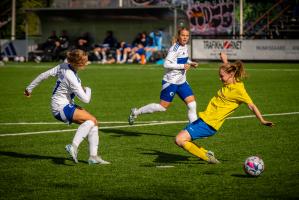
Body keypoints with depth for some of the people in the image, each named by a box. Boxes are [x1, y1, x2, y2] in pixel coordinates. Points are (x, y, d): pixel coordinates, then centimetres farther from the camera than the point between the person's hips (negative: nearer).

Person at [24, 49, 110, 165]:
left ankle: (93, 156, -3)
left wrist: (30, 88, 18)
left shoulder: (63, 66, -1)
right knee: (92, 120, -22)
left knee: (93, 122, 0)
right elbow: (85, 99, -19)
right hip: (61, 108, -9)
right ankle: (73, 146, -27)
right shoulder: (71, 78, -24)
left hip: (67, 105, 9)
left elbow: (44, 75, 6)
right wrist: (87, 89, 4)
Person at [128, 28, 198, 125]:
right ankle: (136, 112, 11)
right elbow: (166, 64, -26)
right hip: (171, 81, -8)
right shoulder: (175, 48, -19)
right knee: (163, 107, -3)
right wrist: (182, 66, -24)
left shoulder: (185, 47, 8)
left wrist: (190, 63, 9)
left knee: (192, 104, -2)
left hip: (182, 82, 8)